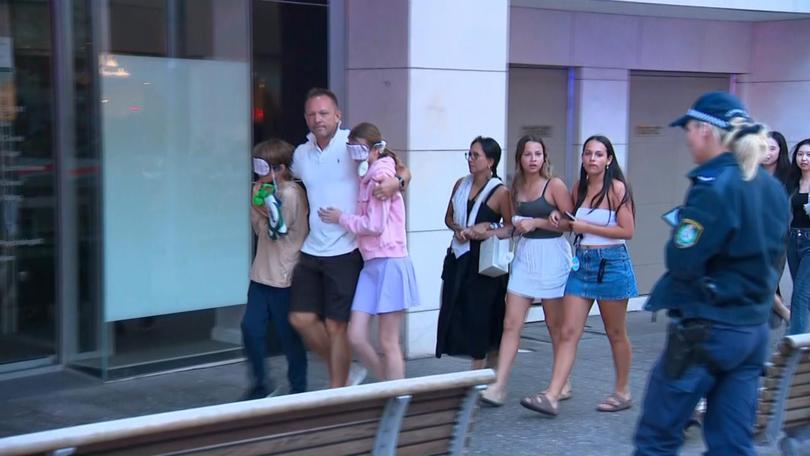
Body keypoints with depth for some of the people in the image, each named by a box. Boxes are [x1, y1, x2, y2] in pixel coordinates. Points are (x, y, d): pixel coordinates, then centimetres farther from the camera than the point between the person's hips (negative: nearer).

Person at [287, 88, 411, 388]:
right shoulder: (301, 154, 10)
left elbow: (401, 170, -4)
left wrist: (397, 181, -27)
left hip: (345, 251, -6)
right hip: (312, 251, 6)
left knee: (336, 326, -1)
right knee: (301, 319, 4)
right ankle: (344, 373, 24)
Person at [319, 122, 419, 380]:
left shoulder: (381, 176, -11)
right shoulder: (367, 177, 15)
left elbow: (375, 225, -16)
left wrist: (341, 218, -4)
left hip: (389, 263, -8)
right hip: (371, 264, 8)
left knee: (388, 342, -1)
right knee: (356, 337, 3)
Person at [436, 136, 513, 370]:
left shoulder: (500, 191, -8)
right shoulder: (461, 184, 9)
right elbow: (449, 217, 17)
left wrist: (488, 231, -20)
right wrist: (458, 230, -3)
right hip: (459, 257, 6)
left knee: (484, 317, -1)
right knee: (457, 313, 4)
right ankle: (478, 374, 16)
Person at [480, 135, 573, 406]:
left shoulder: (554, 185, -6)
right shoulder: (517, 188, 11)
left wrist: (537, 223, -15)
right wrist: (518, 225, 0)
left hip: (551, 256, -5)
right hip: (524, 256, 5)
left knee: (556, 326, 7)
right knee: (511, 324, -4)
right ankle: (499, 386, -6)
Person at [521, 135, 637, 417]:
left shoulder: (616, 188, -9)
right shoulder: (579, 187, 9)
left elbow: (627, 230, -14)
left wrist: (587, 227, -14)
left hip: (611, 263, -5)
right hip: (582, 263, 5)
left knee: (615, 333, 9)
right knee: (568, 332, -3)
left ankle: (623, 392, 25)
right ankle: (552, 396, -8)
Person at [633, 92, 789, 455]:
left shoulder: (713, 187, -17)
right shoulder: (772, 188, 8)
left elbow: (682, 263, -20)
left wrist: (681, 229, -2)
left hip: (706, 331, -8)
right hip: (755, 329, 8)